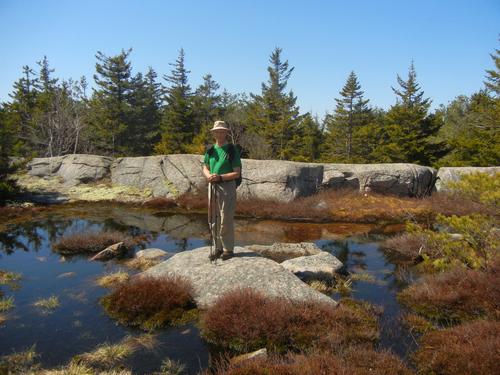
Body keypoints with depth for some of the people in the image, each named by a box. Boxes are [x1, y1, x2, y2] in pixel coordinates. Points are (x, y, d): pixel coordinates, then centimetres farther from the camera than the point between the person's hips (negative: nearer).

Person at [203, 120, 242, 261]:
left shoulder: (232, 150, -7)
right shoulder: (210, 150, 10)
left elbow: (237, 173, -11)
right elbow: (205, 168, 15)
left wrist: (220, 177, -22)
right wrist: (208, 175, -9)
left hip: (227, 186, -6)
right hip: (212, 186, 6)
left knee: (226, 220, -3)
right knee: (213, 219, 10)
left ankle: (228, 249, 10)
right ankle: (218, 247, 22)